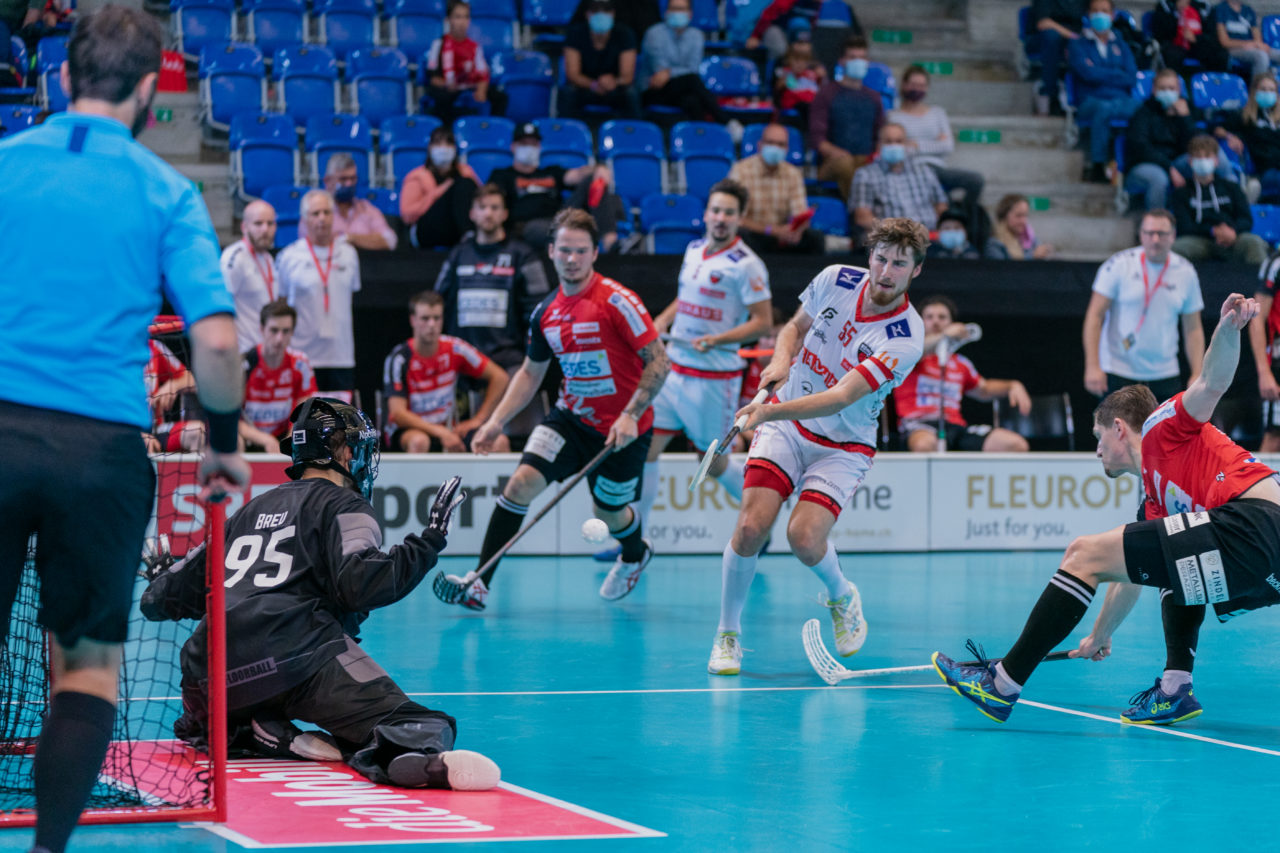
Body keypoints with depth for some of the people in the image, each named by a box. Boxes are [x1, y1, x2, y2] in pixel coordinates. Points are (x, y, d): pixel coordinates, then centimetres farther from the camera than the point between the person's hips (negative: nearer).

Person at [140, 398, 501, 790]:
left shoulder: (252, 509, 28)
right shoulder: (343, 506, 10)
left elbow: (162, 599, 32)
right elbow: (363, 585, -11)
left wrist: (158, 585, 55)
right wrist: (429, 541, -2)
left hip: (212, 681, 6)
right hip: (299, 658, -6)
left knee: (198, 728, 37)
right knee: (424, 729, -14)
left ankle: (268, 736, 3)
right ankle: (423, 758, -52)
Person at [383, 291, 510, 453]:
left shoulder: (453, 348, -3)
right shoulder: (399, 359, -14)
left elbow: (499, 377, 4)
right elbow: (397, 414, -20)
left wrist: (478, 419, -3)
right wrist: (441, 433, -28)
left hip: (447, 431, 4)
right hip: (410, 430, -4)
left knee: (499, 441, -21)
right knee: (419, 441, -41)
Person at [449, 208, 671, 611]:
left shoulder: (616, 301, -18)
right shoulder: (545, 312, 1)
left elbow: (659, 361, -17)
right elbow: (530, 372, 15)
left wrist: (630, 415, -24)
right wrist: (497, 421, 6)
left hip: (622, 428, -5)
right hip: (571, 418, 5)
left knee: (608, 515, 11)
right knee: (520, 483, -14)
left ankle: (635, 555, 49)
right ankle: (480, 584, -12)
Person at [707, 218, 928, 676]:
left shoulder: (905, 340, -22)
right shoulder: (836, 280, -8)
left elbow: (840, 398, -29)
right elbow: (795, 326, 12)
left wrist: (770, 412, -39)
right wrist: (782, 359, -10)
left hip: (844, 445, -3)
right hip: (785, 425, 3)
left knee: (804, 537, -21)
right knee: (751, 526, -16)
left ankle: (840, 595, 14)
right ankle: (727, 633, 4)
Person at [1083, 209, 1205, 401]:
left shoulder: (1186, 272, 5)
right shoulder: (1119, 264, -4)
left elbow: (1193, 328, 10)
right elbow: (1095, 315, -6)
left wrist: (1197, 374, 2)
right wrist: (1092, 366, -13)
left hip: (1165, 376, 3)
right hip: (1118, 373, -3)